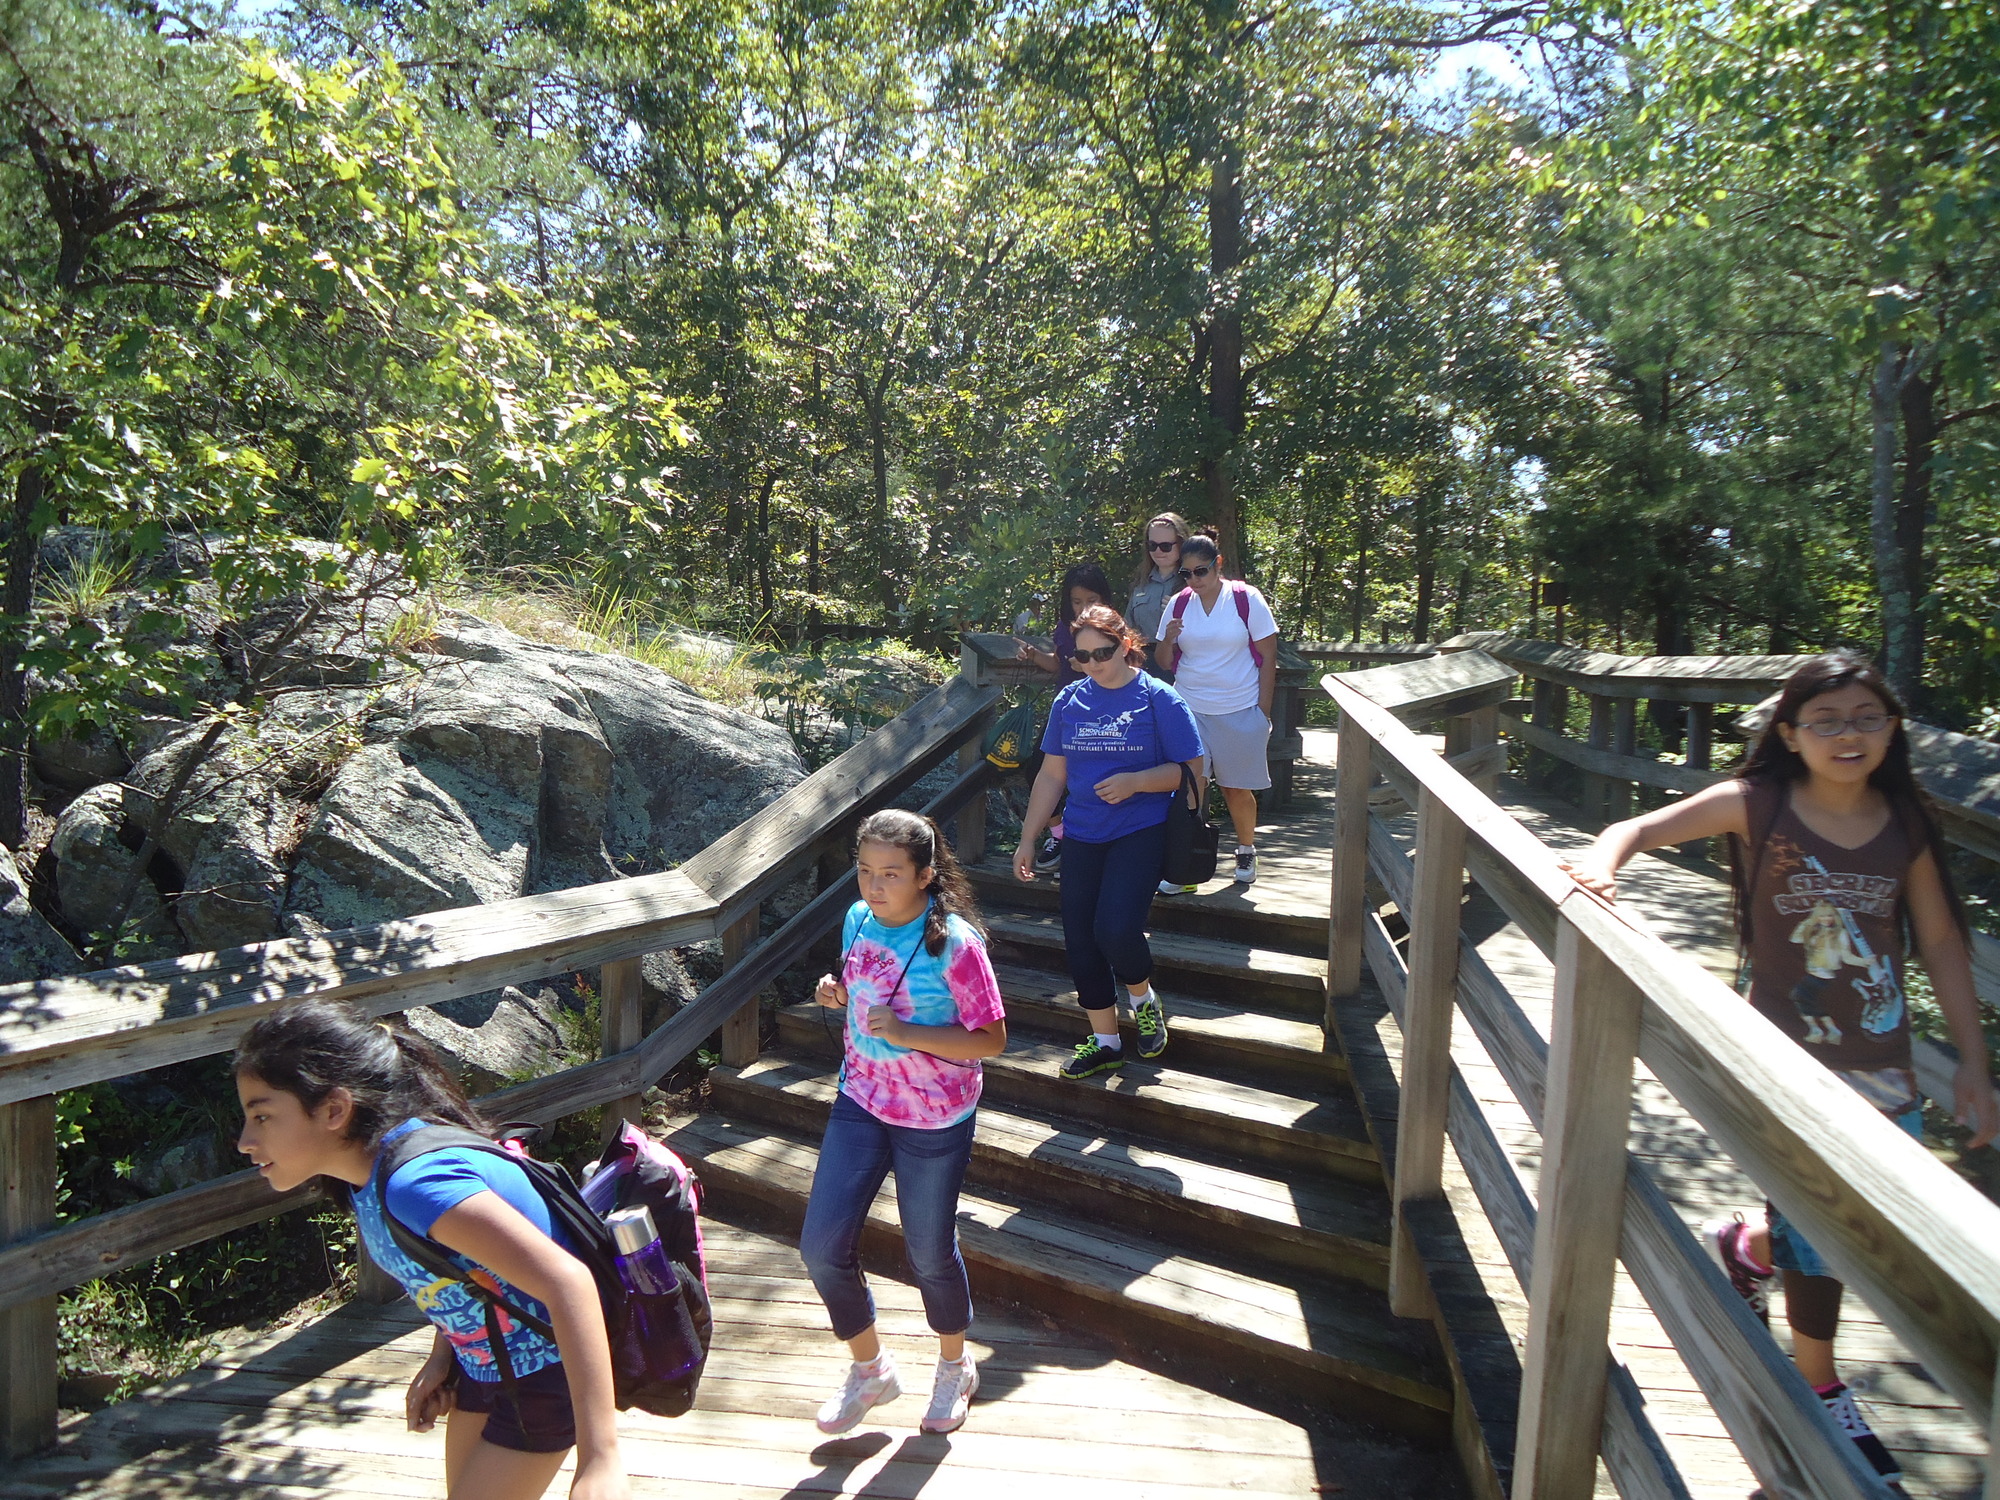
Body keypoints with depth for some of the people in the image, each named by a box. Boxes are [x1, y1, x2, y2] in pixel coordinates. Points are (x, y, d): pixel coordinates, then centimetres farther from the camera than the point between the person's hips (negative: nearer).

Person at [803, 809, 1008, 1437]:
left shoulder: (955, 943, -22)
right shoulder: (858, 920, -4)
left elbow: (991, 1038, -18)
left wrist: (906, 1034, -28)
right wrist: (835, 994, -10)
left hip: (934, 1120, -5)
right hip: (860, 1102, 5)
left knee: (930, 1252, 12)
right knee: (822, 1245, 3)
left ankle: (955, 1364, 43)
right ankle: (869, 1368, 30)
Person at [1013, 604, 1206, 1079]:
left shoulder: (1158, 700, -6)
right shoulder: (1069, 701, 6)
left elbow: (1190, 770, -7)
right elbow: (1051, 775, 10)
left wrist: (1135, 781, -24)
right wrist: (1027, 839, 8)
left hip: (1140, 831, -5)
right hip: (1082, 837, 5)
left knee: (1116, 929, -20)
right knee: (1080, 941, 4)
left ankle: (1144, 998, 14)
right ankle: (1104, 1042, 21)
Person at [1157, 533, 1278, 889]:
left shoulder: (1246, 599, -5)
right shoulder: (1179, 603, 3)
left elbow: (1268, 657, -2)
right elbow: (1165, 661, 9)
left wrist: (1263, 711, -4)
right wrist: (1169, 640, -14)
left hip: (1240, 713, -2)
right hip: (1189, 710, 2)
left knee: (1236, 789, 8)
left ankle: (1246, 851, 32)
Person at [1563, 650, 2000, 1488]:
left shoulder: (1906, 827, -2)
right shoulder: (1757, 805, -11)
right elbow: (1642, 828, -14)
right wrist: (1604, 860, -37)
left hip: (1883, 1066, 4)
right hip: (1789, 1059, -4)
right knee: (1816, 1227, 6)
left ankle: (1745, 1247, 47)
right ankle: (1818, 1385, 32)